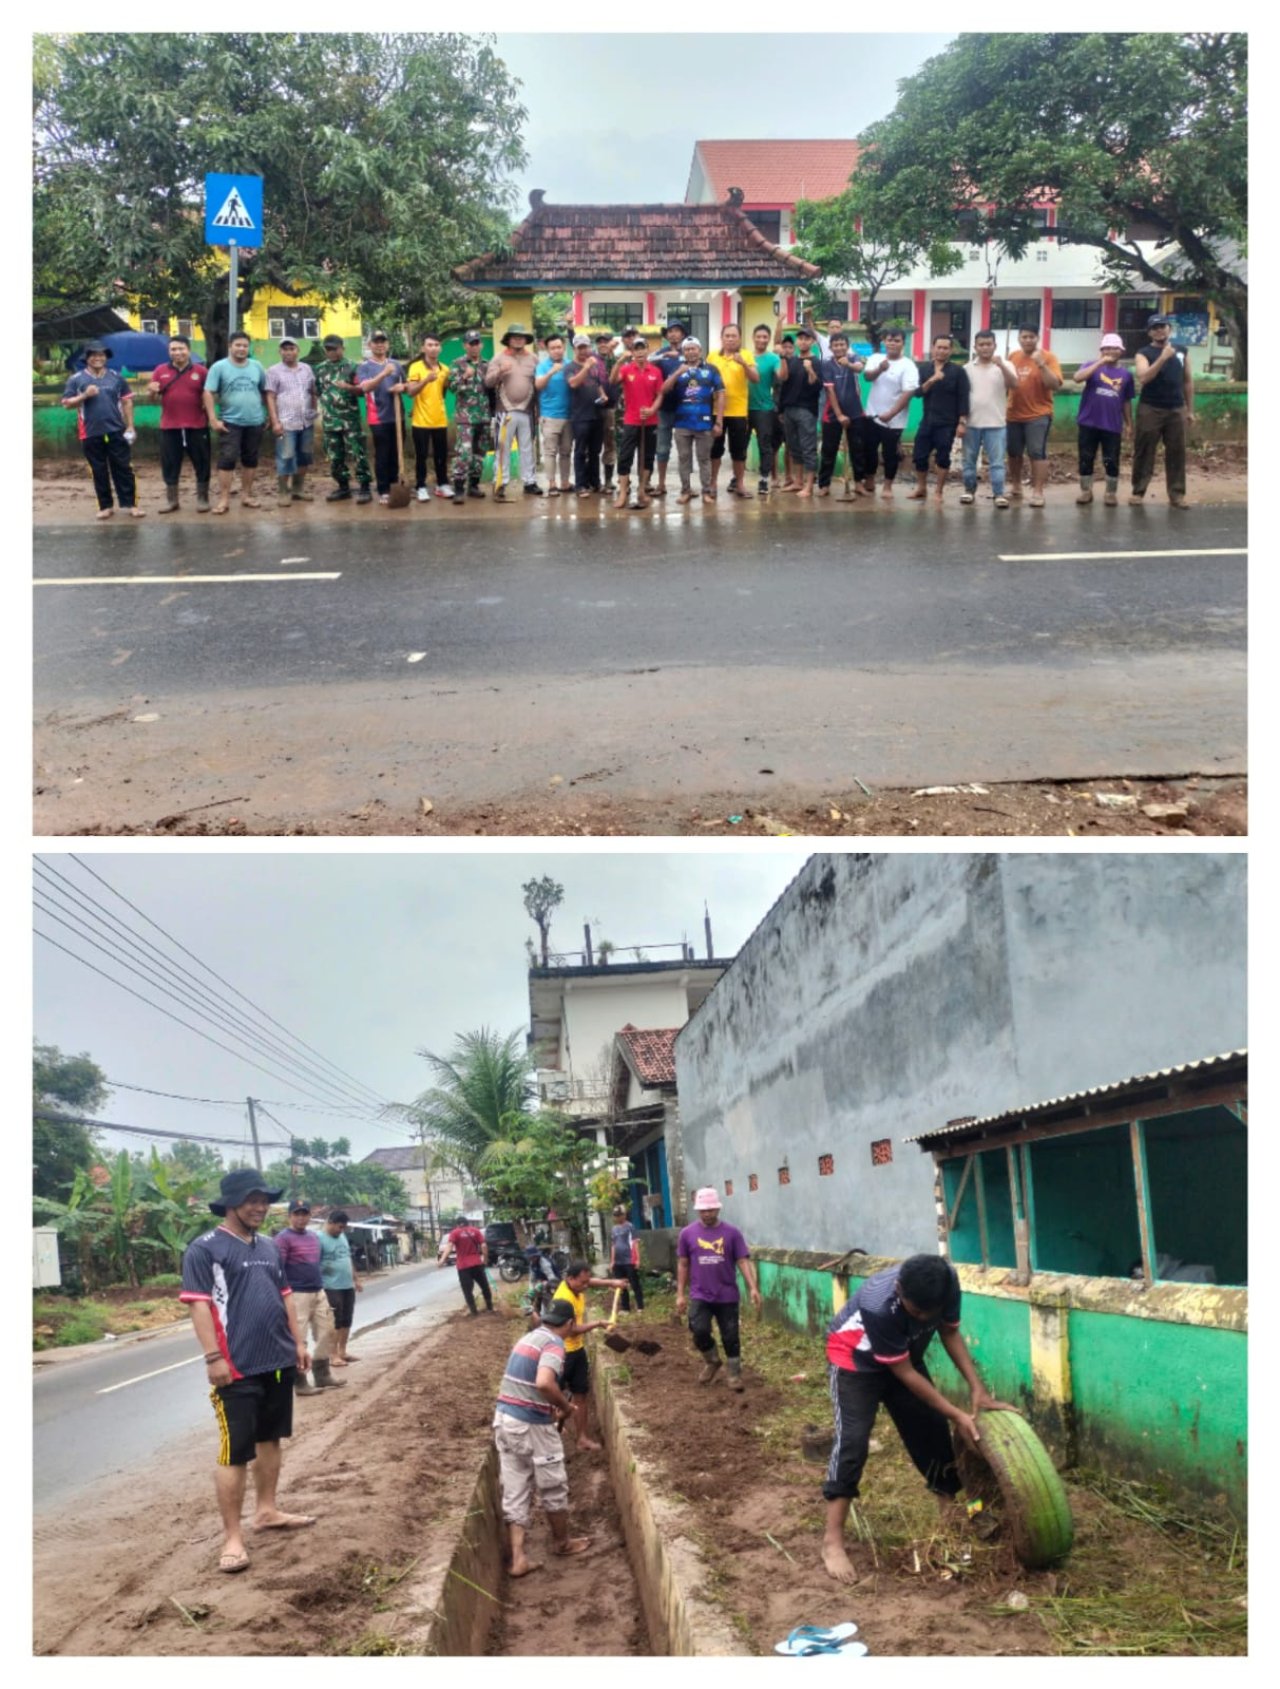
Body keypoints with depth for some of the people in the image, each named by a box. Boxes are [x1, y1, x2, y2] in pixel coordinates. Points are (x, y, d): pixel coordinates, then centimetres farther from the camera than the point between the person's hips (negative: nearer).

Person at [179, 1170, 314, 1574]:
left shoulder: (268, 1247, 13)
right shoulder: (205, 1249, -11)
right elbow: (199, 1305, -15)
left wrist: (298, 1341, 16)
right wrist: (213, 1358, -20)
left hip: (279, 1362, 8)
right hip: (237, 1369, -8)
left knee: (270, 1439, 17)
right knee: (235, 1451, -5)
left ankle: (266, 1511, 31)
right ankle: (232, 1537, 0)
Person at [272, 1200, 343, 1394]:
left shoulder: (314, 1236, 16)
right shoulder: (283, 1238, -9)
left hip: (319, 1293, 8)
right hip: (297, 1295, -8)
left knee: (326, 1332, 13)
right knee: (298, 1339, -4)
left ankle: (322, 1375, 25)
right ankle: (300, 1382, 3)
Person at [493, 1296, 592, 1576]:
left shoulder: (527, 1338, 14)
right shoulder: (554, 1343, -14)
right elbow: (544, 1383, -31)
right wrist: (565, 1406, -15)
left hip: (505, 1418, 8)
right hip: (531, 1424, -8)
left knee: (515, 1490, 10)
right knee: (553, 1487, 13)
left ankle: (518, 1558, 8)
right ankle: (563, 1542, 29)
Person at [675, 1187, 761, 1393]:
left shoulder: (732, 1233, -2)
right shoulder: (687, 1234, 1)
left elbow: (743, 1261, -3)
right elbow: (683, 1265, 7)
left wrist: (753, 1288, -13)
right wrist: (680, 1294, 4)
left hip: (727, 1296, 0)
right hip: (700, 1296, 0)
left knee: (730, 1337, 5)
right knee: (700, 1331, -14)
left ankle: (735, 1374, 22)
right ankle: (712, 1361, 14)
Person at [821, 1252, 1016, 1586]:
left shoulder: (946, 1281, -28)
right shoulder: (877, 1305, -42)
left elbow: (950, 1332, -8)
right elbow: (904, 1373, -30)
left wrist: (977, 1388, -17)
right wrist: (957, 1414, -26)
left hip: (905, 1355, 6)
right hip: (854, 1358, -6)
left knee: (932, 1431, 7)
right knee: (853, 1439, -17)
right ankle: (832, 1542, -12)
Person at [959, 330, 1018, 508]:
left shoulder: (1005, 366, 0)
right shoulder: (968, 369, 6)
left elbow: (1014, 385, -17)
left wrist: (1001, 366, -29)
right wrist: (960, 422, 2)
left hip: (995, 423, -2)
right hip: (971, 423, 2)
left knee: (997, 462, -4)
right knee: (969, 460, 10)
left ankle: (999, 494, -1)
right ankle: (969, 489, 24)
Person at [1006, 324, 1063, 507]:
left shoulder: (1047, 357, -7)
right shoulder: (1013, 357, 7)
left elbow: (1055, 385, -18)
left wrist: (1042, 364, -26)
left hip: (1039, 414, -5)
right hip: (1014, 414, 5)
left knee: (1037, 453, -9)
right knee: (1014, 452, 14)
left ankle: (1038, 492, -6)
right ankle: (1015, 485, 30)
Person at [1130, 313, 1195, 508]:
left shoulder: (1181, 351, 10)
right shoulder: (1144, 354, -1)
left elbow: (1188, 382, 14)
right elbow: (1143, 378, -20)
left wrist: (1190, 410, 12)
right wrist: (1163, 357, -26)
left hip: (1177, 410, 3)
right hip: (1150, 410, -3)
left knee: (1177, 453, 2)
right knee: (1144, 452, 0)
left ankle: (1177, 493, 6)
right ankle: (1138, 491, 7)